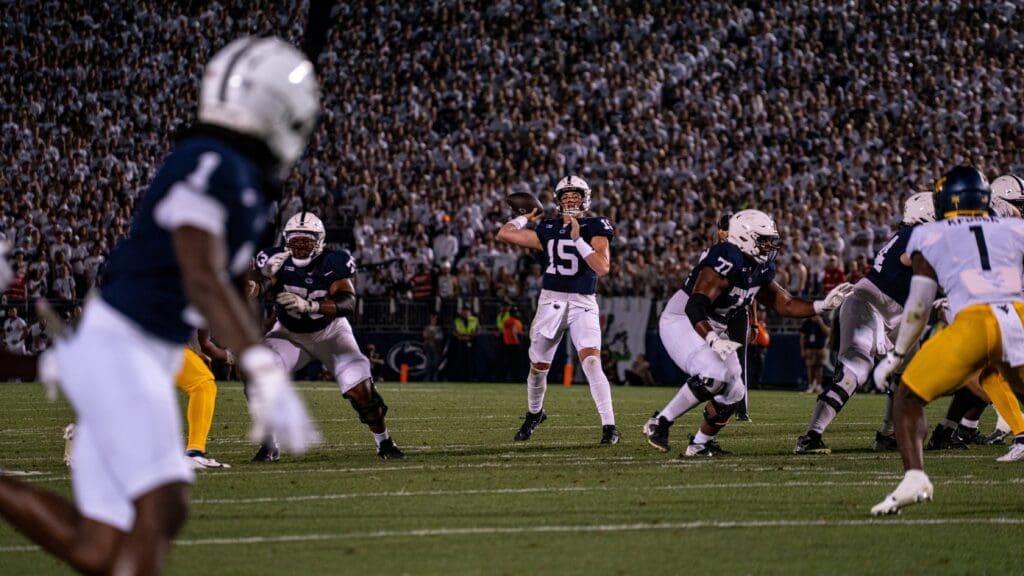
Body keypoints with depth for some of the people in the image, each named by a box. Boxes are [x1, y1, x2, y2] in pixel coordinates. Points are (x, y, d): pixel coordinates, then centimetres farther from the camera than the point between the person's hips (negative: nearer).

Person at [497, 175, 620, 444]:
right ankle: (534, 413, 41)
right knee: (538, 367, 13)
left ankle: (609, 426, -19)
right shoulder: (548, 229, 8)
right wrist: (527, 216, 15)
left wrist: (578, 239, -19)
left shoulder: (595, 228, -3)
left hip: (583, 304, -4)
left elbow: (603, 268, -17)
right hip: (550, 302, 4)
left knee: (592, 362, -22)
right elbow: (504, 234, 10)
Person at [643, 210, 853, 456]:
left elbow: (785, 305, 12)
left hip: (712, 330, 9)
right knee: (713, 376, -29)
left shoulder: (761, 270, 3)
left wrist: (824, 305, 0)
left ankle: (700, 444, 20)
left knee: (733, 390, 4)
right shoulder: (726, 262, -26)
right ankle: (660, 423, -16)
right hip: (681, 322, -9)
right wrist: (713, 341, -45)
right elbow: (695, 307, -33)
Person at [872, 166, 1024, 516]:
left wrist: (895, 356, 29)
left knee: (908, 398, 12)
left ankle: (914, 477, -10)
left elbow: (919, 306, 18)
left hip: (973, 323, -2)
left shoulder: (930, 237, 20)